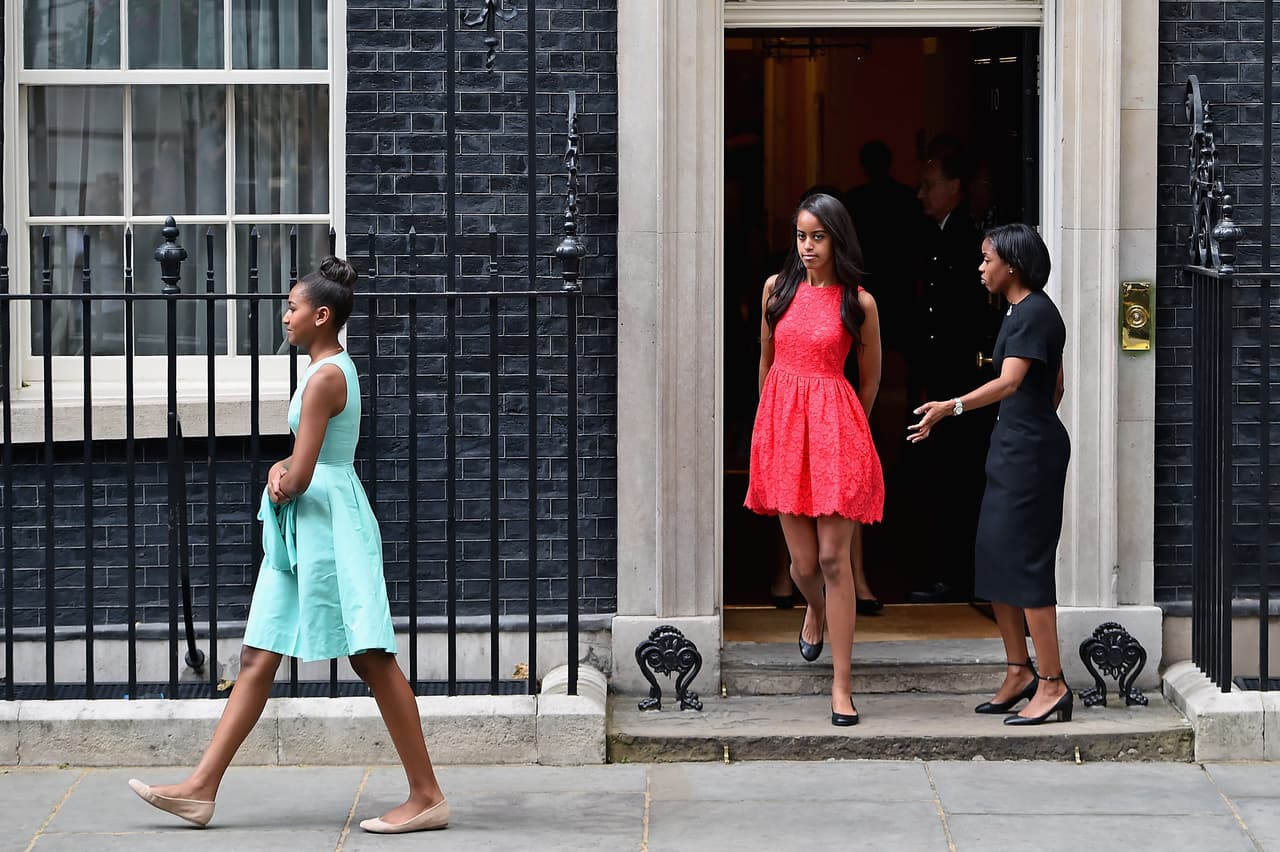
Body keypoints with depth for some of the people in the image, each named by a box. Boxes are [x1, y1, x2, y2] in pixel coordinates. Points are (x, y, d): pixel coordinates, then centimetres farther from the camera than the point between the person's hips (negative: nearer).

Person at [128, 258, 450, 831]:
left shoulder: (324, 378, -17)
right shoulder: (337, 367, 14)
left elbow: (300, 478, -20)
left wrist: (283, 483, 2)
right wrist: (281, 471, 1)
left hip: (327, 522, -10)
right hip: (305, 528, 10)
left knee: (373, 660, -6)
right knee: (258, 659, 8)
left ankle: (427, 796, -2)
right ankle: (201, 788, 9)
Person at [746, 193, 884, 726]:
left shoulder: (858, 302, -2)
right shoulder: (777, 288, 5)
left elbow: (870, 378, 10)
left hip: (836, 427, -2)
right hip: (781, 424, 2)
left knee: (833, 559, -7)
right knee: (804, 563, 4)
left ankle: (842, 686, -3)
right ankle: (815, 609, 43)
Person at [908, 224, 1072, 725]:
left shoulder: (1034, 313, -15)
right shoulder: (1024, 312, 14)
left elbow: (1009, 383, -28)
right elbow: (1055, 387, 22)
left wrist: (950, 407, -38)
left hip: (1031, 448, -10)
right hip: (1012, 445, 10)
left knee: (1025, 562, -9)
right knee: (994, 558, 11)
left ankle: (1052, 686, -6)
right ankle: (1019, 673, 18)